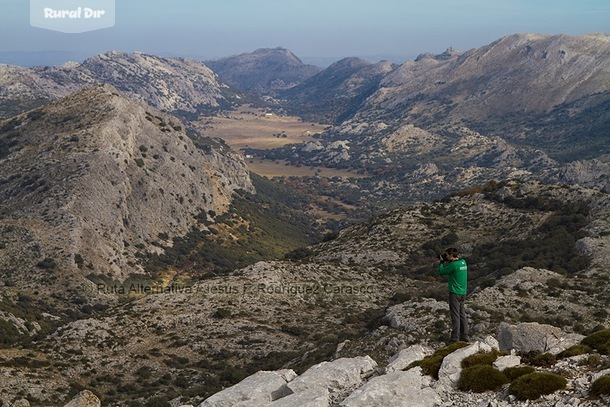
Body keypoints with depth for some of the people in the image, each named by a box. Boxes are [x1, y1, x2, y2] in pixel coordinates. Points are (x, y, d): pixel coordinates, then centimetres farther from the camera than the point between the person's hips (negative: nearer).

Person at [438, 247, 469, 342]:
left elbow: (442, 272, -9)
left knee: (455, 315, -4)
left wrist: (442, 262, 4)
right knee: (462, 315, 14)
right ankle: (464, 336, 19)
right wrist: (447, 261, 10)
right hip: (463, 293, 8)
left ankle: (455, 338, -1)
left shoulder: (453, 265, -20)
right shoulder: (463, 262, 5)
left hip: (455, 293, -8)